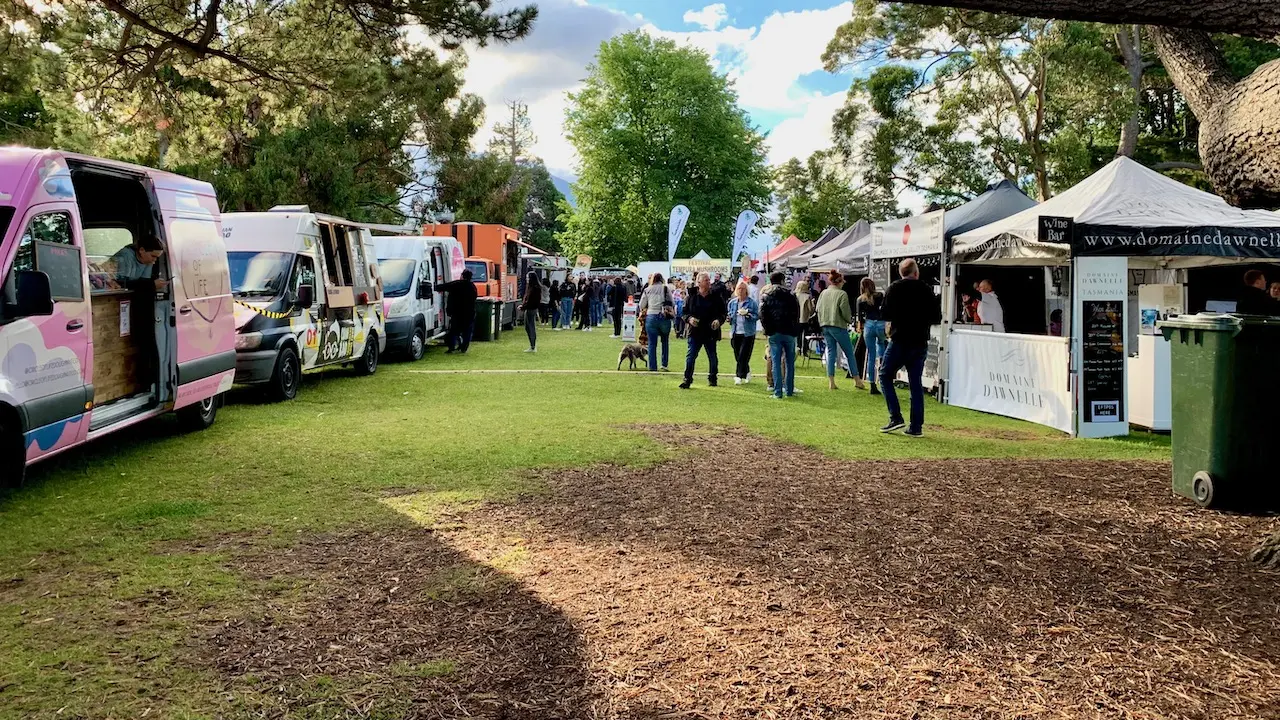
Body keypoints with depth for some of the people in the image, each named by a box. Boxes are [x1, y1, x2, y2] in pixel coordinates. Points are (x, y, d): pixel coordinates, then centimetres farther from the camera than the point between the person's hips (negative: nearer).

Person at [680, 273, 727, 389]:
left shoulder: (716, 297, 1)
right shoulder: (691, 297, 0)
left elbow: (724, 312, 6)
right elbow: (684, 312, 7)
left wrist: (719, 320, -12)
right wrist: (689, 318, -13)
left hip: (711, 333, 1)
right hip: (695, 332, -1)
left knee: (712, 357, 11)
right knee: (691, 356, -5)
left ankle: (712, 379, 27)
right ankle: (687, 379, -2)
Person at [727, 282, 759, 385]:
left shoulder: (752, 302, -2)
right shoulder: (732, 302, 10)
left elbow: (757, 316, -2)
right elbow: (729, 315, 20)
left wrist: (748, 315, -19)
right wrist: (729, 318, -3)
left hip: (748, 333, -4)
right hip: (736, 333, 4)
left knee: (743, 355, -10)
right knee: (737, 356, 8)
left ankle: (739, 376, -5)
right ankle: (747, 372, 28)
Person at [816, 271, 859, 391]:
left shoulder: (823, 293, 6)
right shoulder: (842, 294, -12)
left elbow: (818, 310, 7)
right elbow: (845, 312, -13)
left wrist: (822, 324, 15)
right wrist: (850, 320, 8)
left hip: (825, 326, 6)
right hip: (838, 326, -6)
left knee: (831, 352, 10)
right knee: (849, 353, 5)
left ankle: (831, 382, 6)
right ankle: (857, 380, 8)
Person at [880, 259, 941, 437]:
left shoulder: (895, 288, -5)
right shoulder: (926, 290, 3)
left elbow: (885, 314, -10)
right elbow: (937, 318, 4)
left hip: (900, 340, -4)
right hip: (920, 342, 4)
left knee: (885, 375, 10)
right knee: (916, 384, 8)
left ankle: (896, 418, -3)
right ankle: (916, 427, 7)